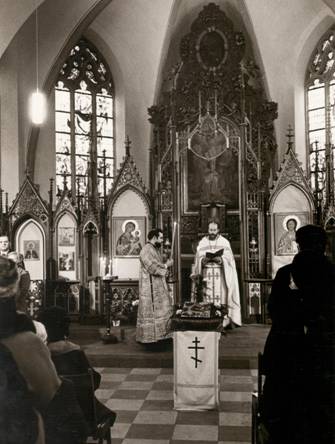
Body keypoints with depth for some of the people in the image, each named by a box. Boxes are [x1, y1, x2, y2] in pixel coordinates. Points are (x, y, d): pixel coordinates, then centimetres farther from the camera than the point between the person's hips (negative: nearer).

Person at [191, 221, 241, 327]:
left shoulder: (224, 242, 7)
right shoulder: (202, 243, 11)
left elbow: (229, 259, 0)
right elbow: (198, 259, 7)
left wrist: (220, 260, -18)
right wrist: (203, 260, -14)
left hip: (221, 275, -1)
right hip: (206, 275, 1)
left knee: (221, 297, -7)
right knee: (207, 298, -4)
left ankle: (222, 324, -2)